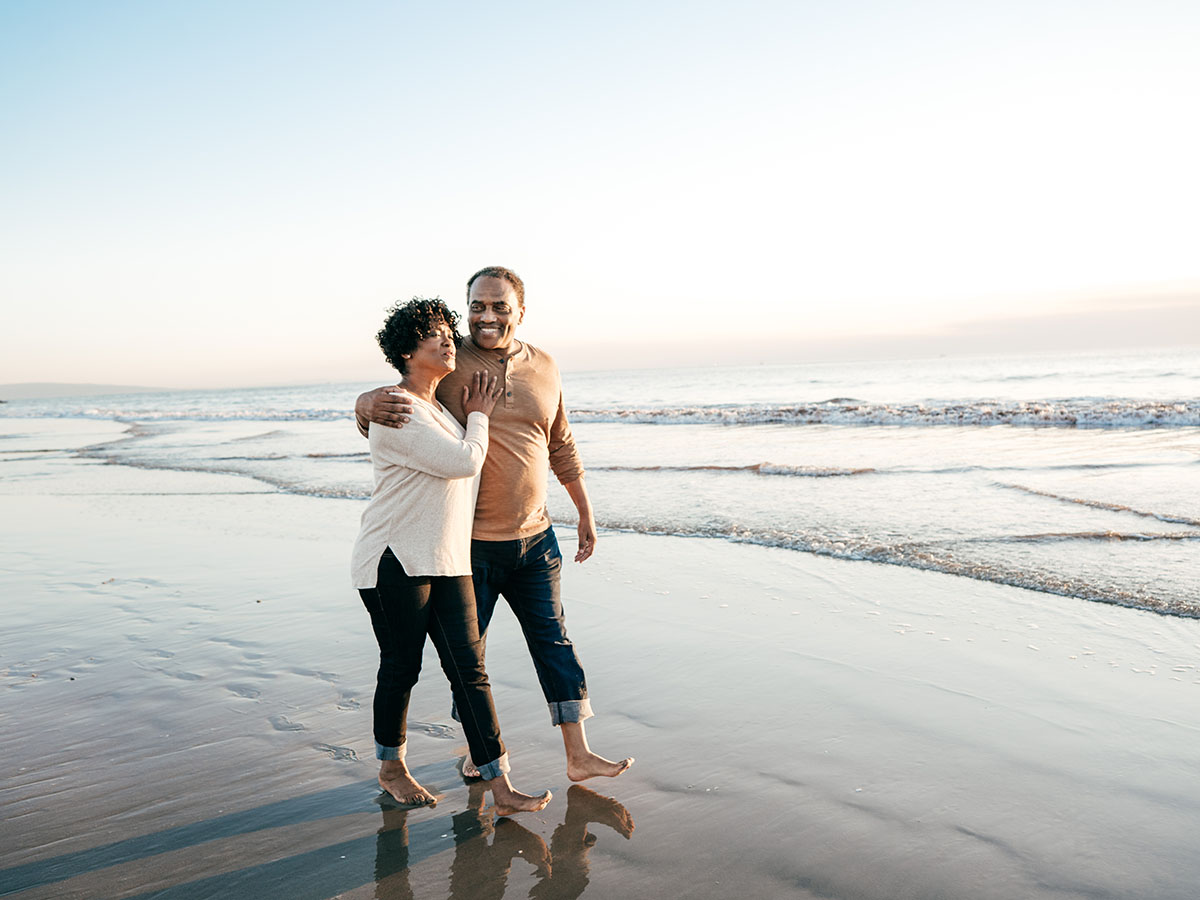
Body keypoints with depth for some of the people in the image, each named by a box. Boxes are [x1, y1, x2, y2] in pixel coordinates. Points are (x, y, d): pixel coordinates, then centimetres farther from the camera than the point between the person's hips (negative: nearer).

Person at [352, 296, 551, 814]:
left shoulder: (441, 407, 17)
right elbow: (464, 462, -15)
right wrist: (478, 416, 0)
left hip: (448, 560, 8)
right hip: (396, 562, -7)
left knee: (469, 668, 2)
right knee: (401, 668, 6)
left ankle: (500, 789, 3)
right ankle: (391, 768, 30)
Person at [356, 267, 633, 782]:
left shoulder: (543, 368, 5)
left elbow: (561, 447, 15)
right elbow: (370, 409, -7)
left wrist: (585, 512, 17)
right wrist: (372, 404, -32)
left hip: (534, 537, 4)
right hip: (469, 541, -3)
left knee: (554, 640, 7)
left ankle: (578, 756, 17)